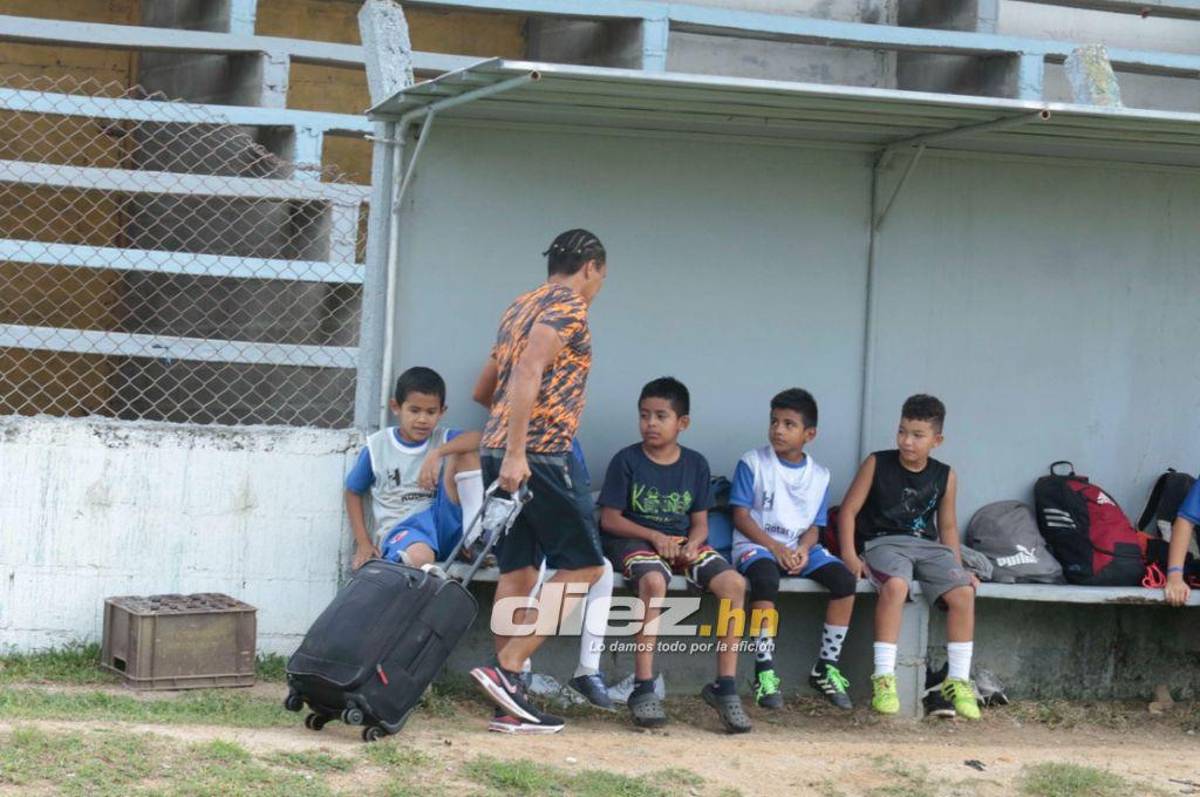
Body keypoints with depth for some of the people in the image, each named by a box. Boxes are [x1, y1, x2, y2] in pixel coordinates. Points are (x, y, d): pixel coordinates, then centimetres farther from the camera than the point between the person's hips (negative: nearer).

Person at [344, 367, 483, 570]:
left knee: (465, 453, -14)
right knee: (418, 557, -44)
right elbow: (353, 491, 17)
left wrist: (438, 453, -27)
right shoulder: (377, 446, 6)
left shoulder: (443, 440, 7)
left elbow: (480, 439, -13)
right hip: (399, 527, -4)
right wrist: (363, 543, 9)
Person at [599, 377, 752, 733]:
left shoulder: (695, 464, 8)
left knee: (733, 583, -22)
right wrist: (654, 536, -16)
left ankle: (724, 685, -16)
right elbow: (610, 518, -3)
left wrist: (692, 542, -13)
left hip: (683, 541, 4)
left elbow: (700, 522, 10)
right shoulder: (627, 460, -2)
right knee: (653, 581, -38)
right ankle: (643, 688, -35)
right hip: (635, 540, -4)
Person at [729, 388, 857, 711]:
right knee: (765, 578, -39)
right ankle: (765, 672, -33)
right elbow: (741, 515, -6)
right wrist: (774, 547, -17)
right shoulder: (753, 463, -2)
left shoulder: (818, 475, 10)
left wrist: (804, 549, -14)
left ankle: (826, 667, -9)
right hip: (756, 543, -4)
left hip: (800, 547, 4)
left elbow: (814, 525, 9)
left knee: (845, 578, -21)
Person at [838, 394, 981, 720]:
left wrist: (958, 568, 9)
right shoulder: (877, 464, 1)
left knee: (963, 592, -23)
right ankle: (884, 678, -32)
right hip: (884, 542, -4)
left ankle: (958, 680, -10)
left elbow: (948, 526, 19)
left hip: (929, 546, 4)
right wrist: (849, 556, -11)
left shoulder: (944, 477, 10)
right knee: (895, 585, -37)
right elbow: (849, 511, 1)